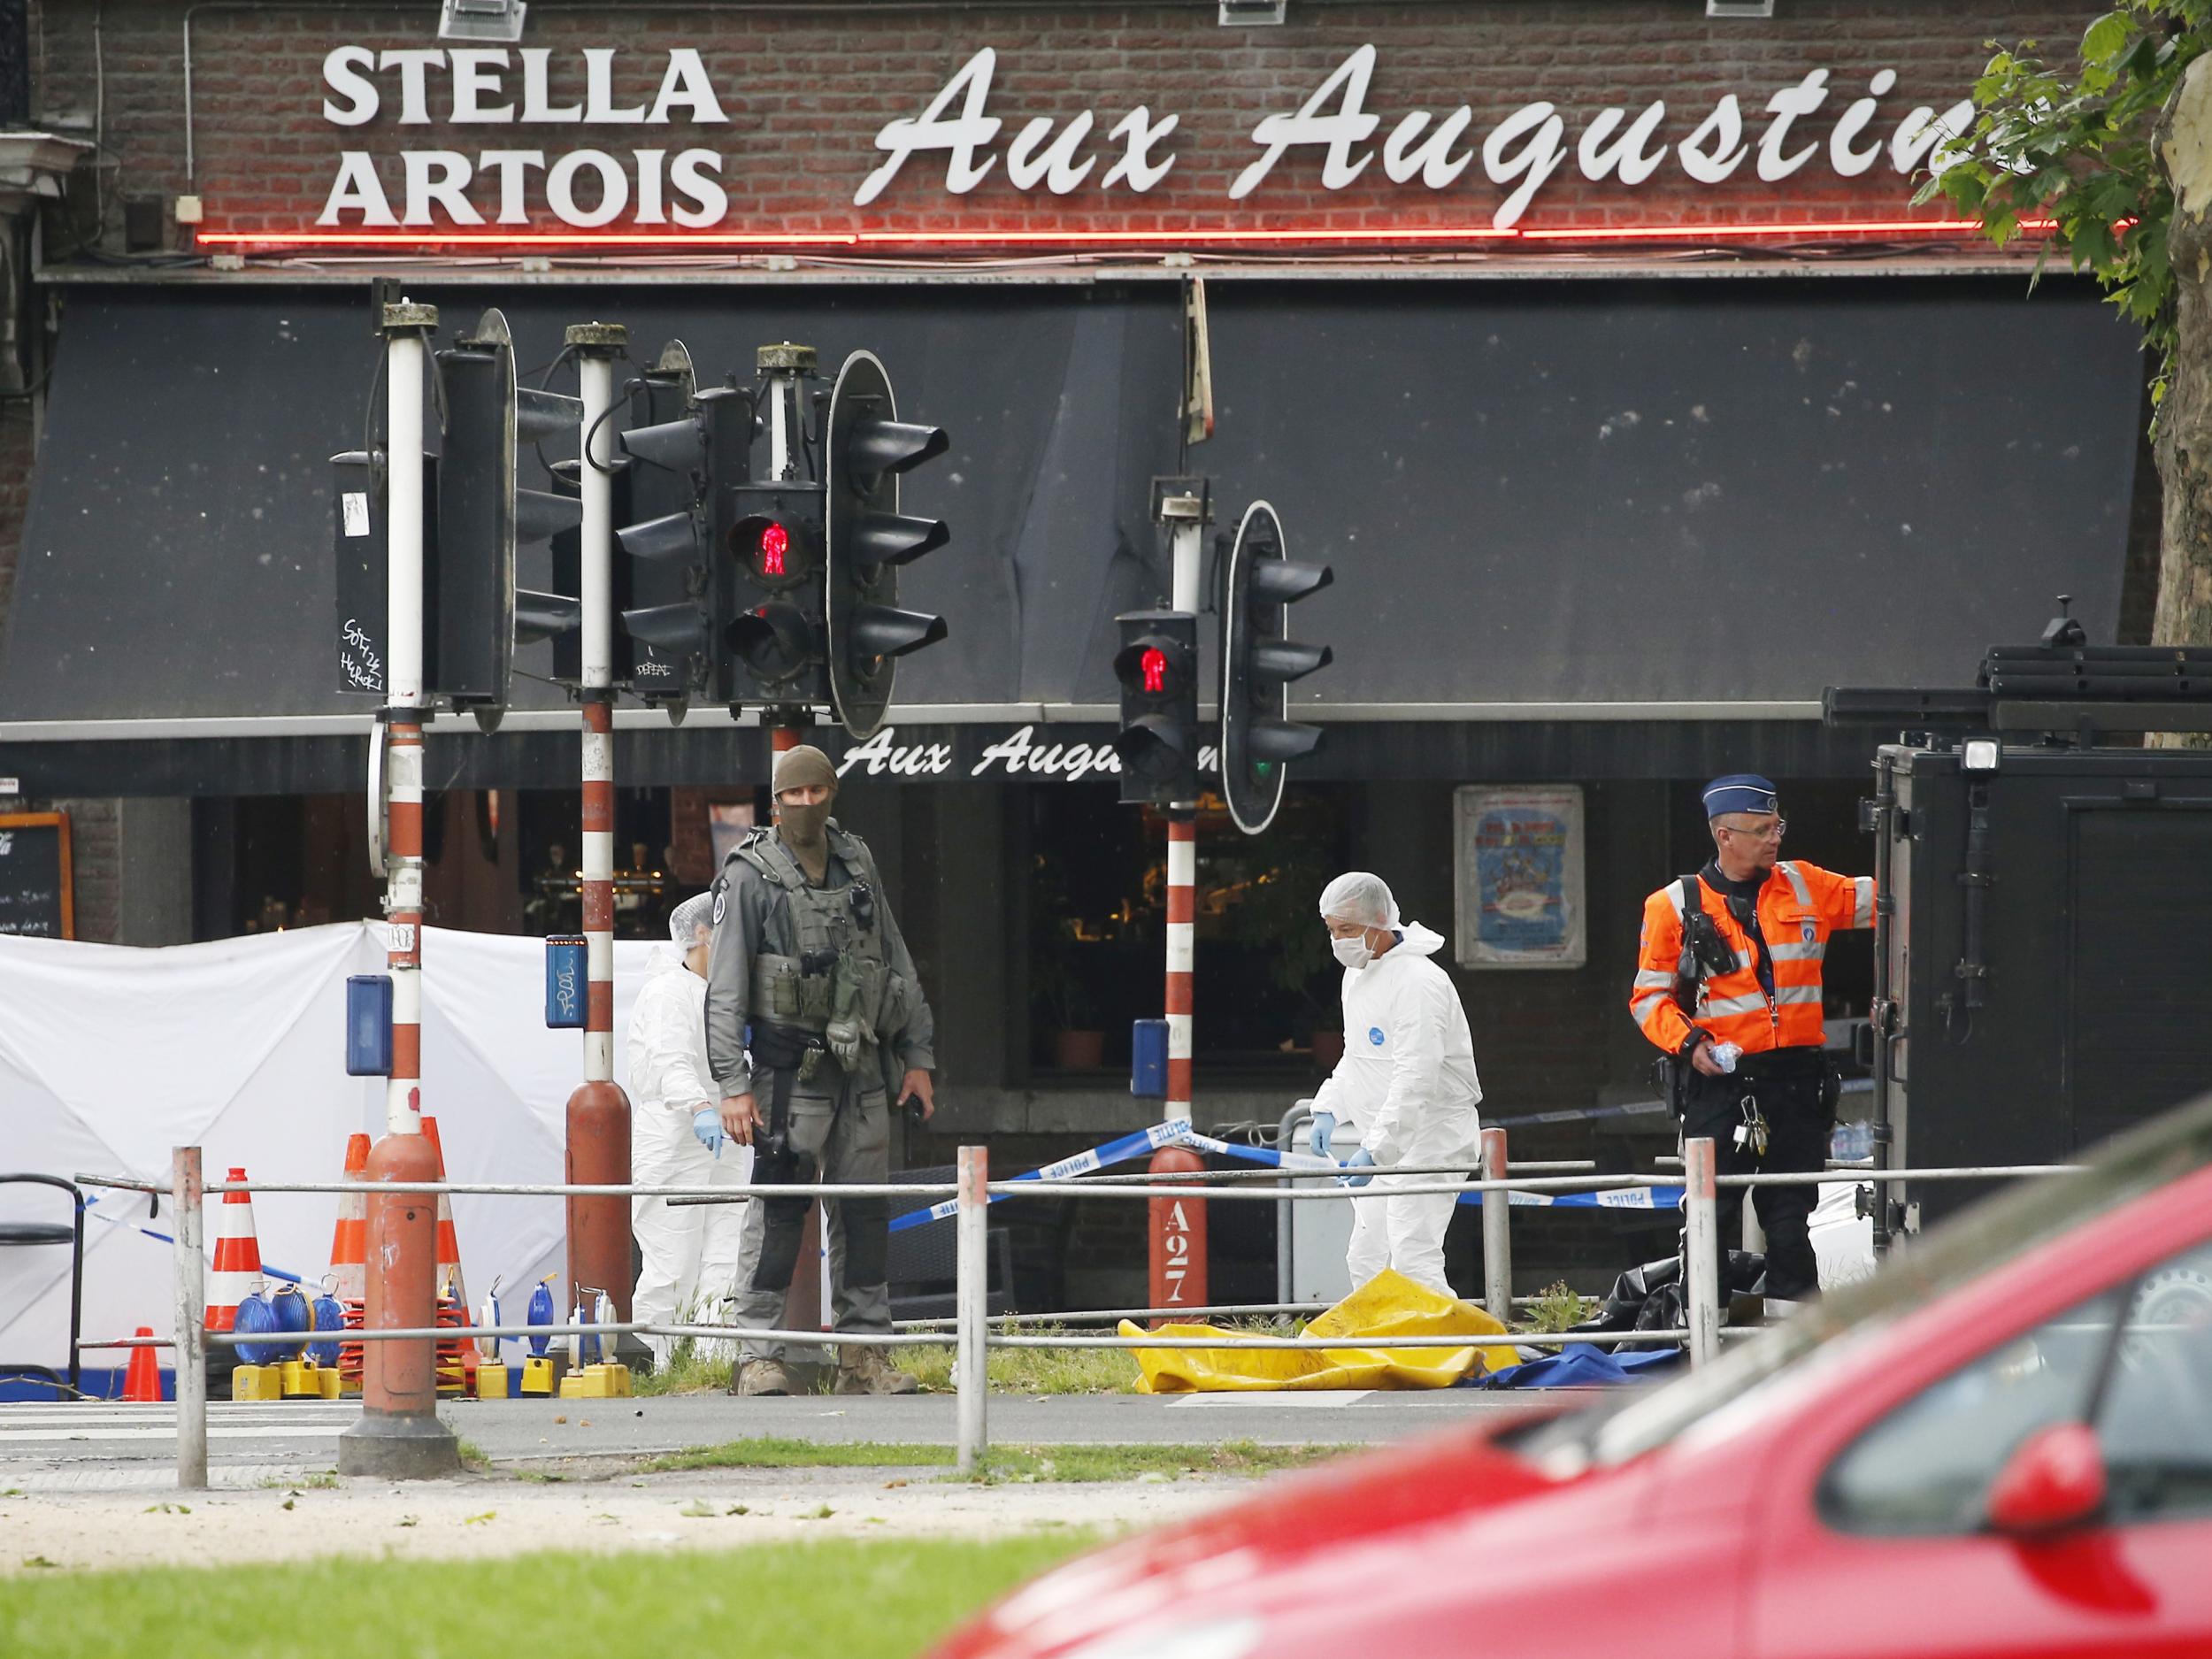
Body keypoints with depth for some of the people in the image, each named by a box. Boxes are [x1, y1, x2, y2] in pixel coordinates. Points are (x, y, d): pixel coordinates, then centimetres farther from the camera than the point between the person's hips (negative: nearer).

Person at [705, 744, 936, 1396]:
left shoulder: (858, 863, 12)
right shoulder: (749, 875, -4)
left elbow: (897, 962, 19)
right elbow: (724, 988, -8)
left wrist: (917, 1055, 15)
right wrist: (732, 1084, -15)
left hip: (862, 1070, 5)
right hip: (790, 1066, -5)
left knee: (865, 1208, 5)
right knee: (778, 1208, -8)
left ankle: (863, 1351, 10)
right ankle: (760, 1355, -6)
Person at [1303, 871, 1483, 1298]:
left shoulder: (1419, 983, -20)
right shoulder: (1357, 973, 12)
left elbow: (1416, 1081, -27)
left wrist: (1375, 1150, -31)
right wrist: (1329, 1108, 10)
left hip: (1431, 1138, -10)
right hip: (1384, 1144, 10)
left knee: (1412, 1260, -20)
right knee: (1367, 1261, 11)